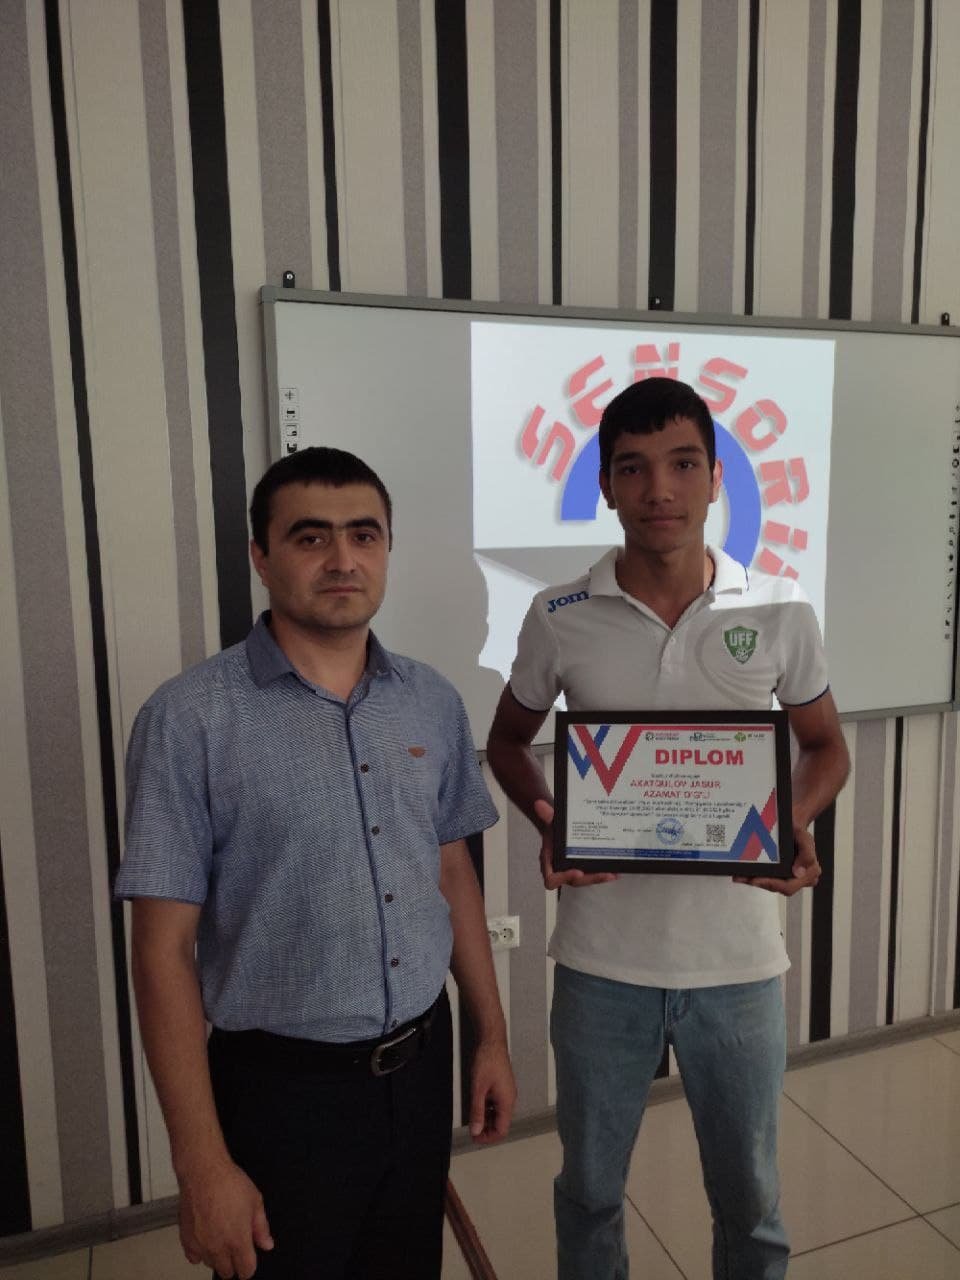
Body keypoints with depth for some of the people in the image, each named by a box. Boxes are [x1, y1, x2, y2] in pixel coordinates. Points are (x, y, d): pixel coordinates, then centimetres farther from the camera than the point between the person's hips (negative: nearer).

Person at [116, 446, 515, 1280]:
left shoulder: (433, 701, -1)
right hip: (281, 1087, -4)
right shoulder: (190, 719, -16)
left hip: (422, 1067, 5)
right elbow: (164, 950, -13)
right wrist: (203, 1164, -12)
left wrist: (492, 1037, 11)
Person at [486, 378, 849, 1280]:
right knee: (589, 1187, 22)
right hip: (600, 958, 0)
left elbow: (825, 746, 7)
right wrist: (547, 823, -13)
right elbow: (508, 741, 6)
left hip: (737, 958, 1)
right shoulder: (558, 619, -8)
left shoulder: (782, 614, -6)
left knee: (749, 1199, 22)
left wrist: (795, 823, -14)